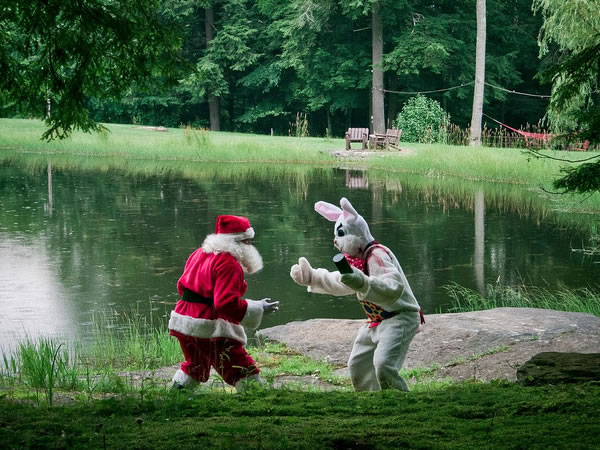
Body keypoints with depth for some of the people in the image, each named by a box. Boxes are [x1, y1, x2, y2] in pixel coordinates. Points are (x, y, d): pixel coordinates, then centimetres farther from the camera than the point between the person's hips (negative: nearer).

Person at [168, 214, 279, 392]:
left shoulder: (199, 254, 12)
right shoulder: (229, 264, -15)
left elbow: (182, 286, 18)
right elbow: (228, 303, -22)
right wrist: (259, 308, -13)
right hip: (210, 330, -9)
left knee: (194, 367, 32)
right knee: (247, 374, -7)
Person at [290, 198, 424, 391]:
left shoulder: (377, 255, -23)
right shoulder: (356, 258, 8)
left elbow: (393, 288, -39)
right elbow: (341, 283, 25)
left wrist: (363, 283, -53)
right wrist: (311, 277, 21)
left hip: (401, 317, -11)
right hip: (377, 322, 11)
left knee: (383, 366, -29)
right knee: (357, 366, 16)